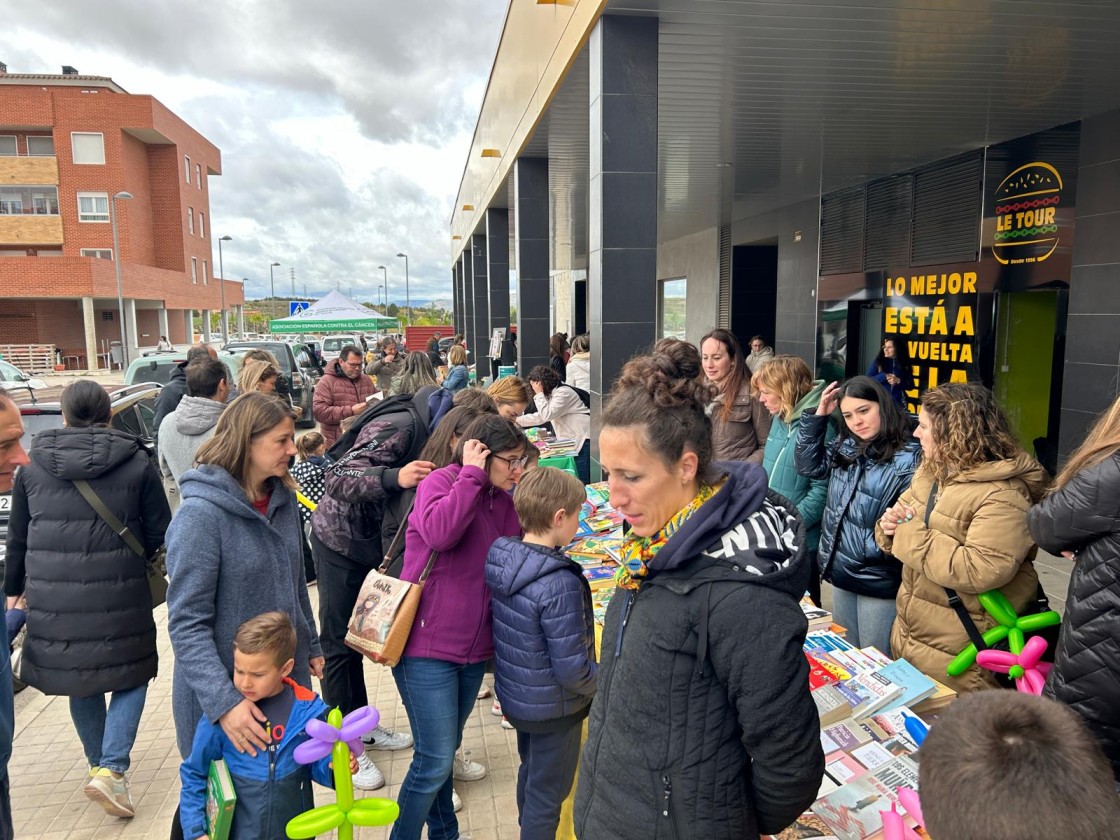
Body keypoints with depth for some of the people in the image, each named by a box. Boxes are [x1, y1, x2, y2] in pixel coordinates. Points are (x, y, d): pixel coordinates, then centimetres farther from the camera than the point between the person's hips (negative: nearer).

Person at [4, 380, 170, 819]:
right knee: (132, 676, 14)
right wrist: (140, 561, 19)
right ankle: (110, 769, 1)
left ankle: (99, 764, 34)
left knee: (81, 683, 21)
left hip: (53, 601, 3)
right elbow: (159, 535, -2)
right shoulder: (137, 463, -5)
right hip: (118, 599, -3)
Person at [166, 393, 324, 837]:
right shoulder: (201, 513, -22)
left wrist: (311, 646, 17)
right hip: (223, 689, -5)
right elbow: (187, 625, -23)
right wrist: (224, 702, -30)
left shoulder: (283, 498, -1)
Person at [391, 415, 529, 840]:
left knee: (443, 753, 22)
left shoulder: (503, 500, 7)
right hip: (426, 644, -7)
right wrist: (472, 474, -23)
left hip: (474, 647, 7)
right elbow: (438, 533, -32)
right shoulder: (441, 482, -12)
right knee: (435, 760, -2)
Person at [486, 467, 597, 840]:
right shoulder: (560, 585, -32)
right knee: (547, 794, 14)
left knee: (530, 774, 29)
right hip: (553, 707, -8)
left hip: (514, 694, 8)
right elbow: (571, 669, -26)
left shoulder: (501, 560, -9)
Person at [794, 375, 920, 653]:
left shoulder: (908, 459, -18)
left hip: (879, 580, -7)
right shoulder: (845, 448, 3)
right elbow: (808, 464, 12)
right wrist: (818, 415, 4)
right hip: (841, 571, 7)